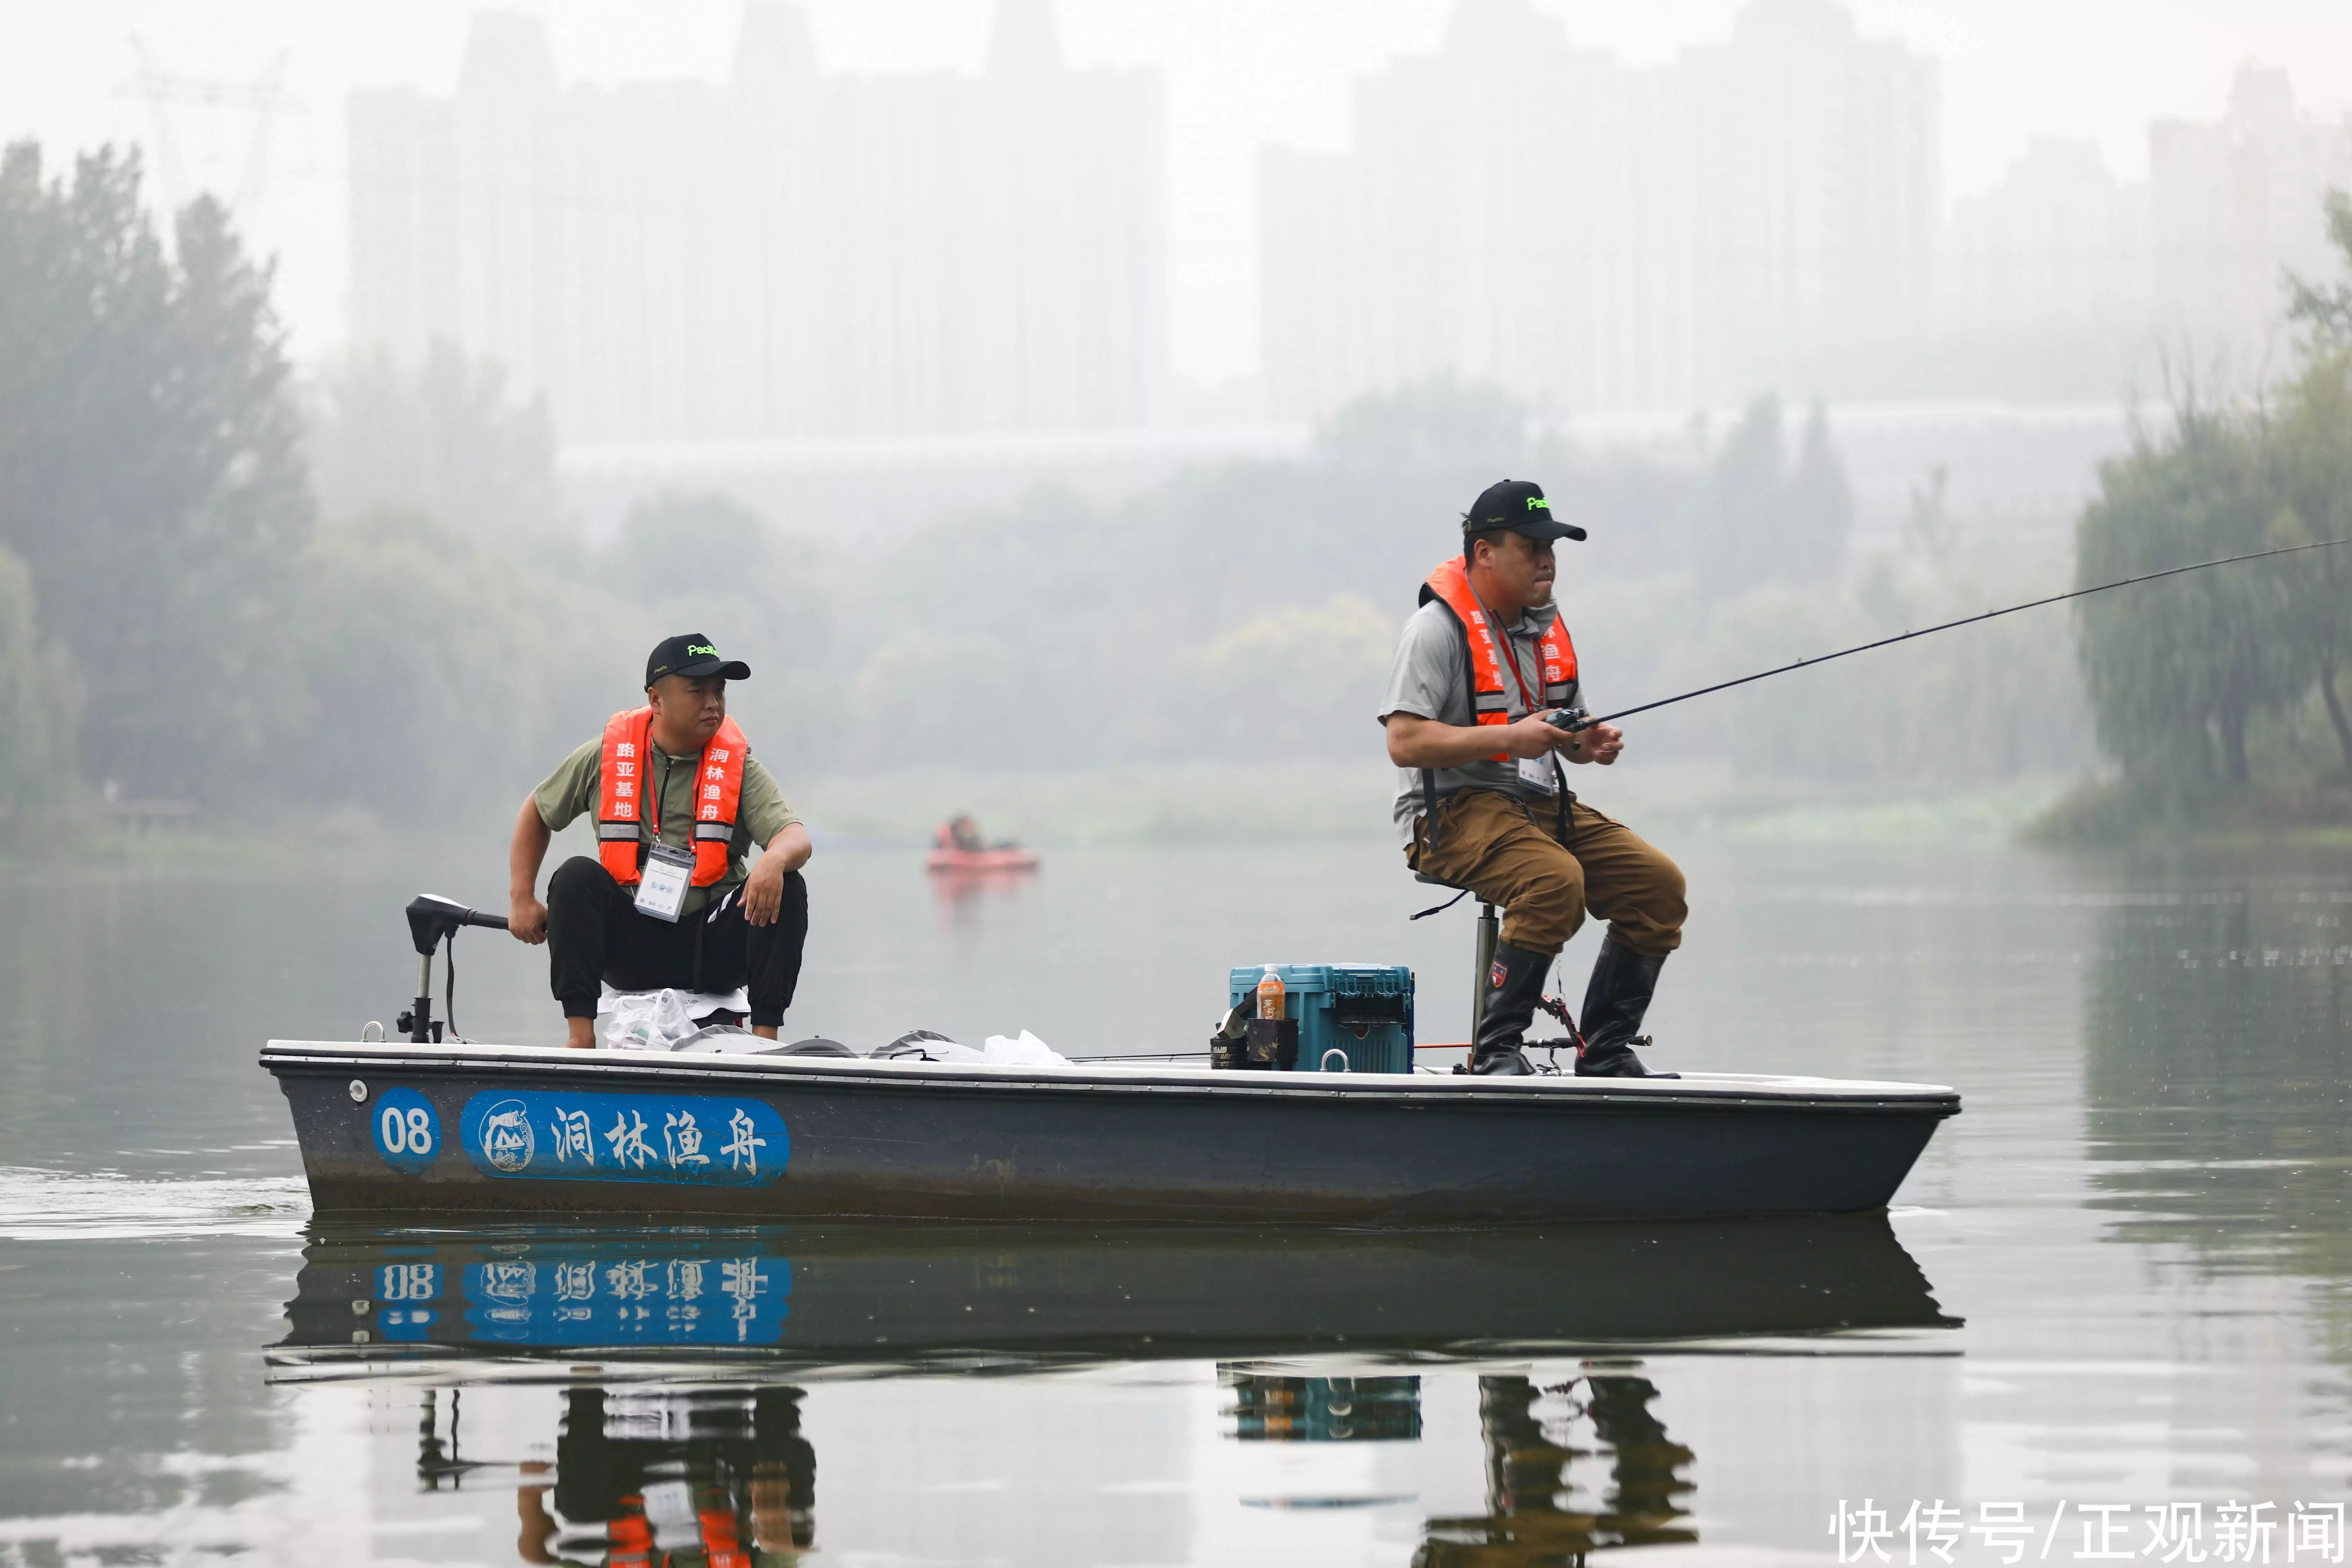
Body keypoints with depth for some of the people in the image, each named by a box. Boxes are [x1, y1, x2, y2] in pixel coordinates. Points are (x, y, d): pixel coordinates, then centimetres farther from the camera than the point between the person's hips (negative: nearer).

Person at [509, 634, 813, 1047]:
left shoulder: (738, 766, 0)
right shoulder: (606, 758, 2)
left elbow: (797, 839, -13)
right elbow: (537, 813, 16)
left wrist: (775, 859, -38)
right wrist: (522, 899, 6)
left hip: (712, 951, 0)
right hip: (631, 944, 0)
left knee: (786, 889, -23)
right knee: (578, 876, -26)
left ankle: (766, 1037, -24)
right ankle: (580, 1035, -29)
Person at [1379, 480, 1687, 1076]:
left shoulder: (1547, 628, 15)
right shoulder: (1438, 628, -10)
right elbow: (1404, 742, -19)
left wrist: (1589, 744, 2)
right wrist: (1509, 738, -24)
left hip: (1541, 803, 8)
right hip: (1456, 809, -8)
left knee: (1658, 881, -9)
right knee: (1556, 879, -35)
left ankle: (1606, 1049, -2)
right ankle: (1496, 1047, -24)